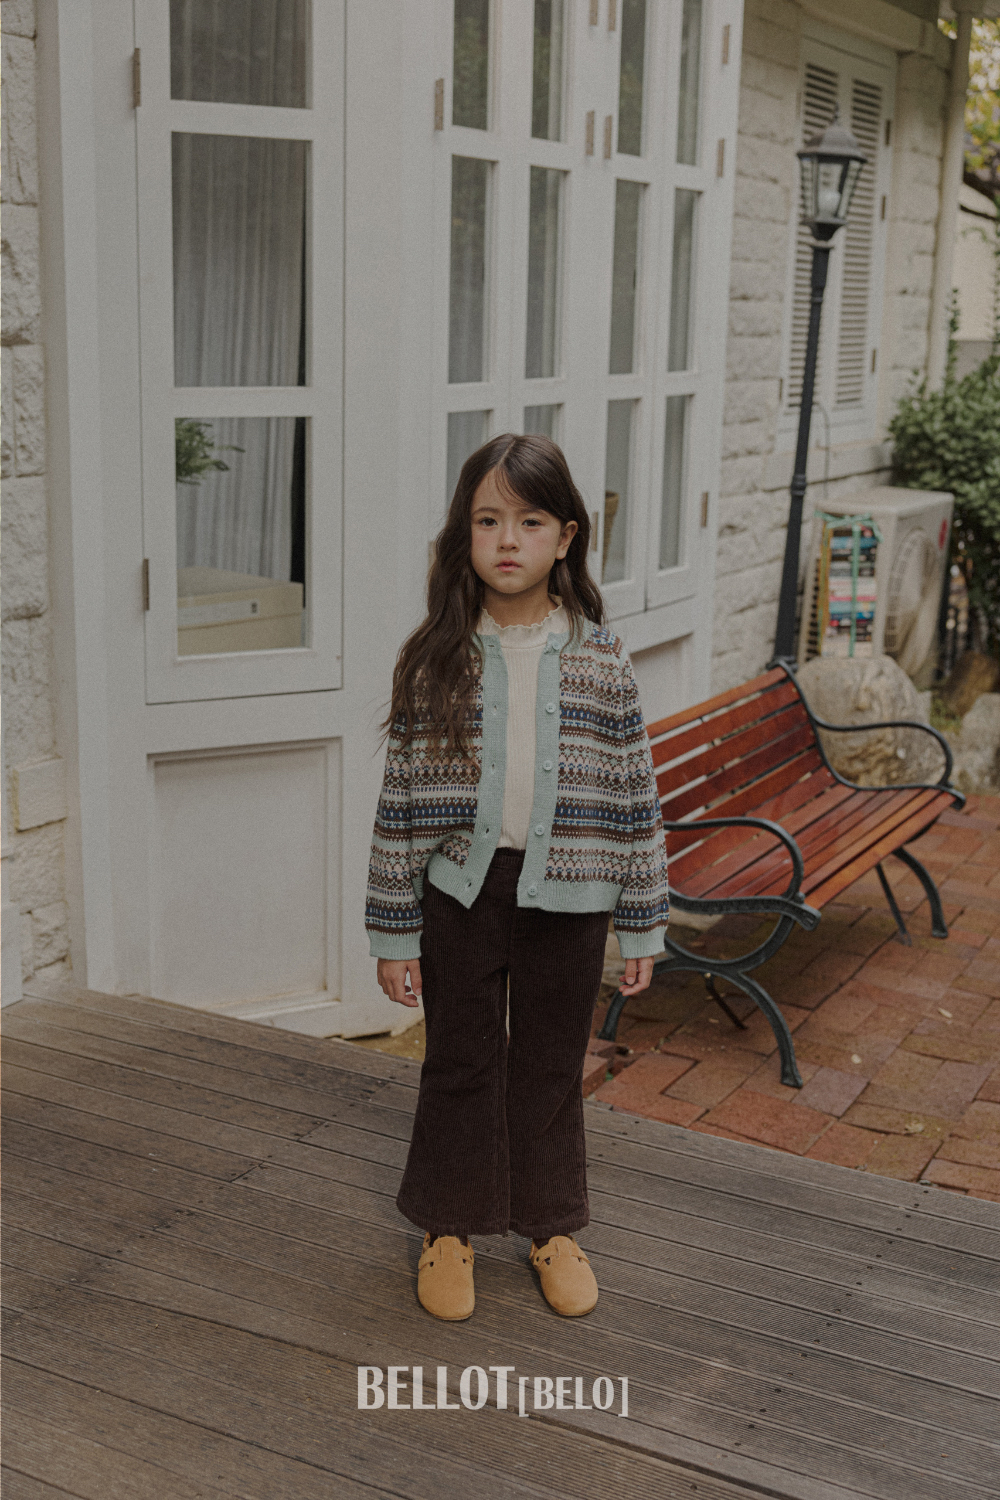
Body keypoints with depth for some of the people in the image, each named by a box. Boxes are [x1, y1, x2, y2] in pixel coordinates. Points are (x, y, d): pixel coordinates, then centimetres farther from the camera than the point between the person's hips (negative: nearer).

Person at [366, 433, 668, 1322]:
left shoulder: (599, 658, -4)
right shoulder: (434, 660, -6)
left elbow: (635, 794, 0)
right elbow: (402, 800, -3)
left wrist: (643, 925, 1)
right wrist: (393, 932, -2)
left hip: (566, 892, 0)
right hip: (462, 889, 0)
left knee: (552, 1066, 14)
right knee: (462, 1063, 12)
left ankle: (553, 1226, 33)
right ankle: (450, 1228, 31)